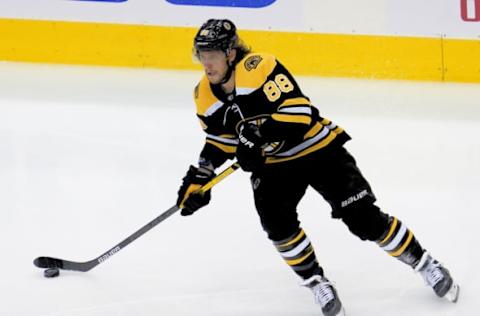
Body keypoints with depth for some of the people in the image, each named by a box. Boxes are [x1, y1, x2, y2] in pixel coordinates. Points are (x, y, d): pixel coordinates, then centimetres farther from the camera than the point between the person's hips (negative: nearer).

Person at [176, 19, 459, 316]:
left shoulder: (259, 68, -27)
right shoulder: (205, 96, -5)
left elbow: (298, 112, -34)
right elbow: (221, 140, 11)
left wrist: (258, 132, -44)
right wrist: (200, 175, -1)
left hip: (317, 149, -6)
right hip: (272, 164, 6)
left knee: (364, 218, -6)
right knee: (277, 221, -20)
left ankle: (424, 264, 12)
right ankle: (316, 282, 0)